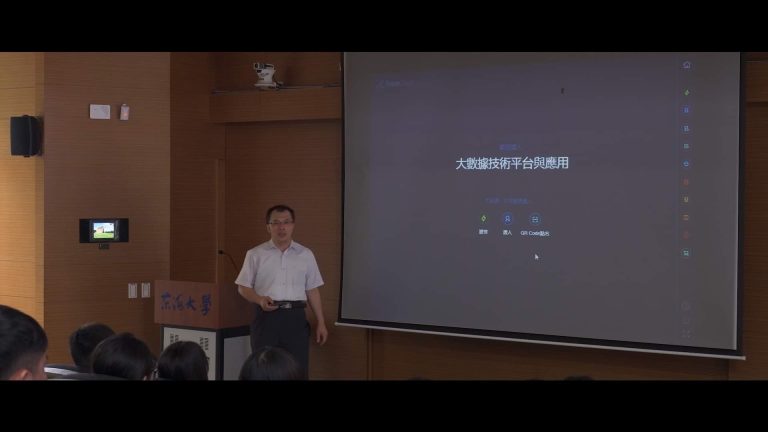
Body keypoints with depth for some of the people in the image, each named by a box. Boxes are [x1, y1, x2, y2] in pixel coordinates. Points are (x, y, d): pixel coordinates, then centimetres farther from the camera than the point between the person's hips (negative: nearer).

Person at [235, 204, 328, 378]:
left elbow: (312, 290, 13)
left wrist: (321, 323, 10)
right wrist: (260, 300, -15)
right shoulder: (255, 254, 4)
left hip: (295, 317, 2)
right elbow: (243, 287, 5)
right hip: (267, 316, -1)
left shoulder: (306, 255, 10)